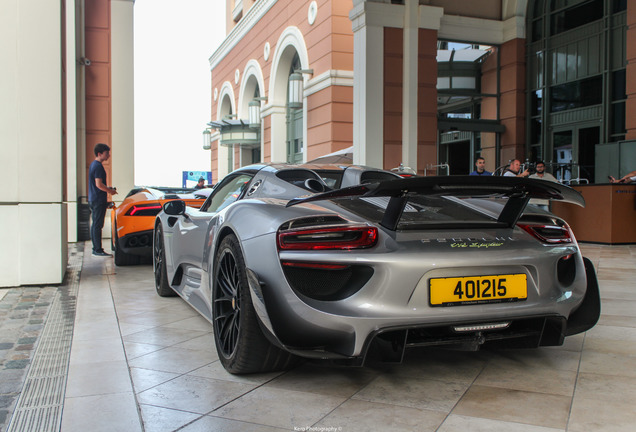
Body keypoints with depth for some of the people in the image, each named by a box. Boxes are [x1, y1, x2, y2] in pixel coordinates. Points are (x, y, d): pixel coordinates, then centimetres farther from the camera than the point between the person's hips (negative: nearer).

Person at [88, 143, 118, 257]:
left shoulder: (93, 165, 16)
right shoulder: (98, 166, -15)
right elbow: (99, 184, -21)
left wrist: (108, 188, 17)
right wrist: (110, 191, -9)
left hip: (93, 199, 10)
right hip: (99, 200, -10)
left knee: (95, 225, 12)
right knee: (97, 225, -8)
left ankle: (96, 249, 18)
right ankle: (98, 250, -5)